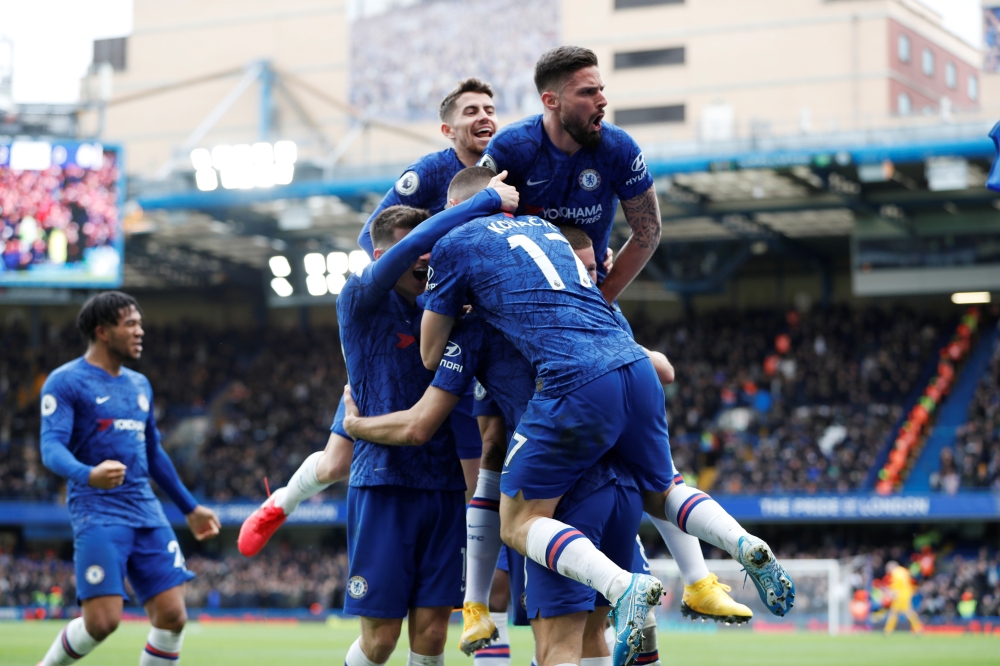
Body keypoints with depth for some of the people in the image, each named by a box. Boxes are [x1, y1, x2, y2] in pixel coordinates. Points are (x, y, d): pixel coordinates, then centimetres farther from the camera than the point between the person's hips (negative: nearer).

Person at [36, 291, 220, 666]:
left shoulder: (140, 385, 19)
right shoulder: (66, 381, -4)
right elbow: (52, 447, -16)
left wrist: (190, 508, 31)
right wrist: (88, 475, -36)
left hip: (147, 512, 7)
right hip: (97, 513, -7)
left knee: (172, 617, -4)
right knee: (103, 621, -15)